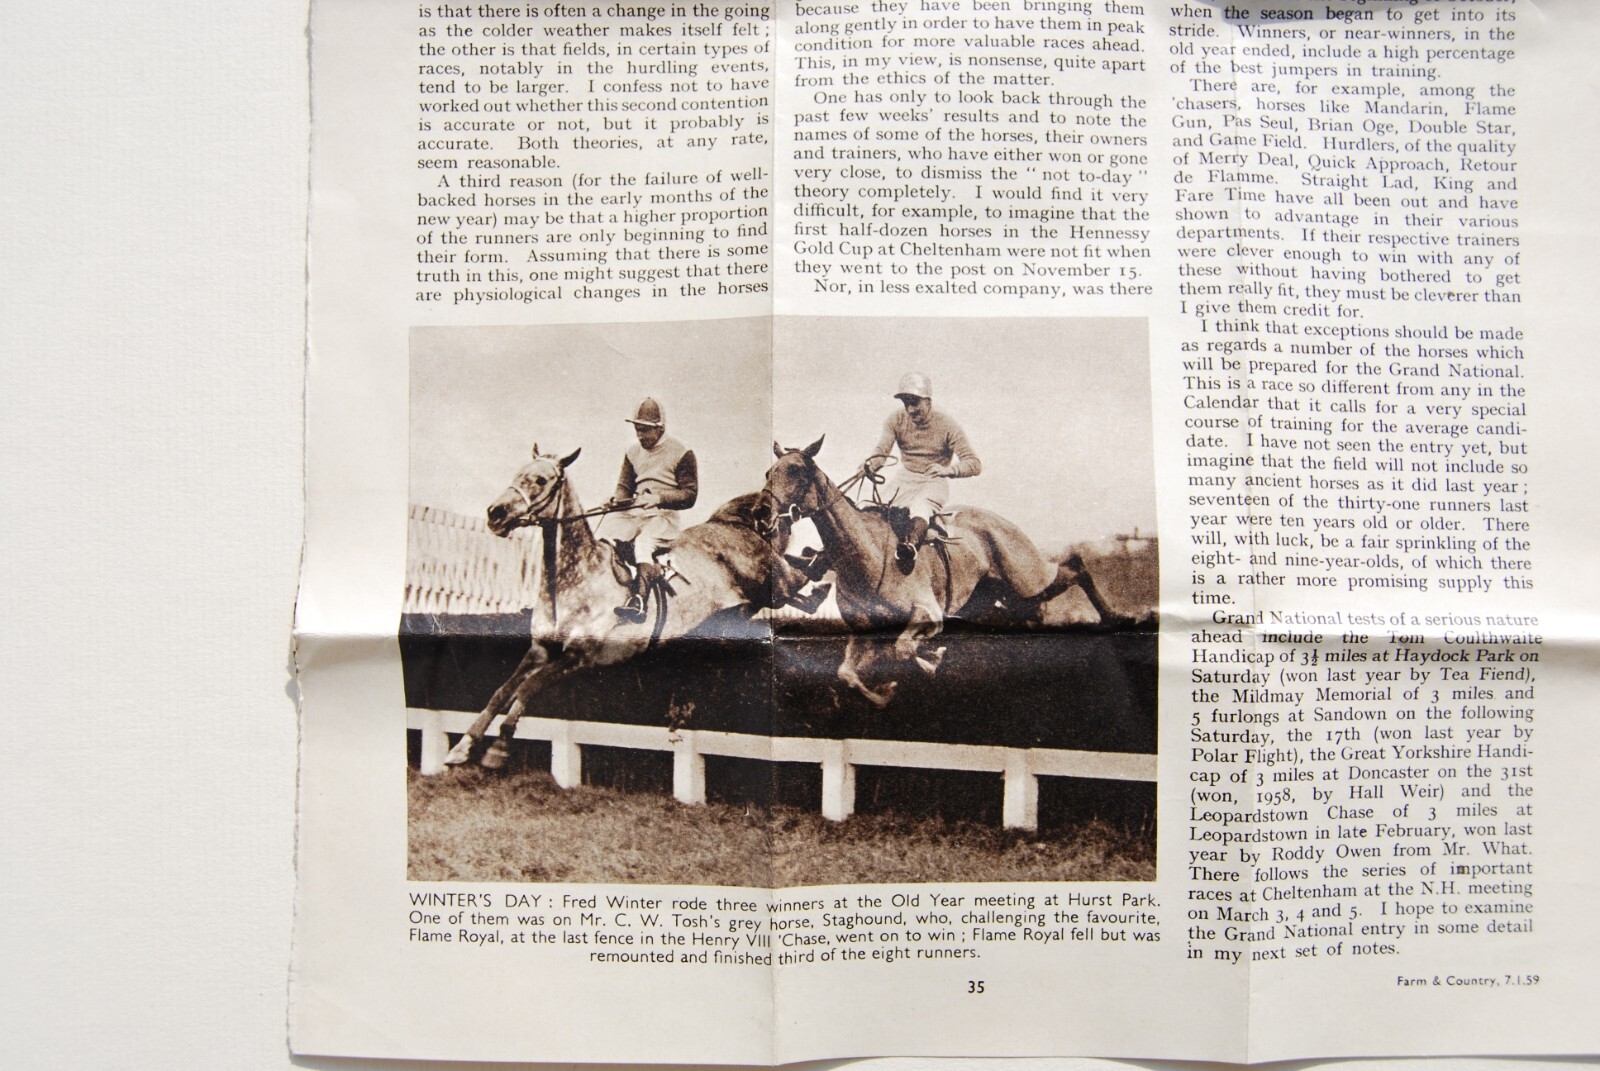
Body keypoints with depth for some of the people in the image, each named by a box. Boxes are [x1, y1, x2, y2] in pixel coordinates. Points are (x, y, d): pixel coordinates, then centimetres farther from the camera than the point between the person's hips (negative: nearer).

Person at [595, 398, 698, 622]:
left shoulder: (681, 453, 1)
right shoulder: (633, 453, 19)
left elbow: (690, 494, -3)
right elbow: (624, 486, 23)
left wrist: (658, 498, -19)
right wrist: (618, 499, -2)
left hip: (664, 514, -6)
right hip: (632, 511, 6)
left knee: (643, 544, -35)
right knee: (601, 538, -22)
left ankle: (637, 601, -44)